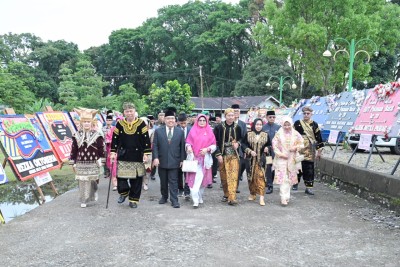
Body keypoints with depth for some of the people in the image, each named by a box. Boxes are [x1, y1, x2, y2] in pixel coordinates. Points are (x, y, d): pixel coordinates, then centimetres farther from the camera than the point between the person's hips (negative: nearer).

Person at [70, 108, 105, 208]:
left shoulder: (97, 135, -2)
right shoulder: (77, 135, 2)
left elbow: (101, 148, 0)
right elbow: (74, 149, 5)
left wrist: (100, 159, -4)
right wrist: (73, 162, 5)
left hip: (93, 164, -1)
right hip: (80, 164, 1)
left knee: (92, 181, 4)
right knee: (82, 182, 3)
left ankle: (94, 195, 29)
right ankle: (83, 201, 13)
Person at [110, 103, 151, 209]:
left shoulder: (141, 124, -5)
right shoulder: (119, 124, 2)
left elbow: (146, 140, -4)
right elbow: (115, 139, 6)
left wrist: (146, 153, -7)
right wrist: (113, 152, 2)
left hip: (137, 157, -1)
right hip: (123, 156, 2)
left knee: (136, 178, 4)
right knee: (120, 175, 0)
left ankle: (134, 199, 17)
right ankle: (123, 192, 28)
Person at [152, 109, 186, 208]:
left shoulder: (180, 132, 3)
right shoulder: (158, 131, 3)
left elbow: (182, 147, 4)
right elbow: (155, 145, 1)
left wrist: (182, 159, 0)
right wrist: (155, 158, -9)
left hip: (174, 161, -1)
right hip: (162, 161, 1)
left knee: (173, 181, -1)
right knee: (163, 181, 13)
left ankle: (174, 200, 3)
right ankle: (164, 197, 29)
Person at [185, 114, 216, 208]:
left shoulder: (209, 132, 6)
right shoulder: (193, 131, 6)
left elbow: (214, 145, 5)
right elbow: (188, 142, 8)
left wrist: (207, 149, -12)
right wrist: (188, 147, -13)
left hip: (205, 159, 1)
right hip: (194, 158, -1)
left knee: (202, 179, 8)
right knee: (194, 179, -8)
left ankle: (200, 197, 27)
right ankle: (195, 200, -8)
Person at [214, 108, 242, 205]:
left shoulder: (237, 128, 4)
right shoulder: (219, 127, -3)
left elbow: (241, 139, 18)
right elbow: (215, 142, -2)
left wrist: (237, 143, -4)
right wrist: (218, 154, -8)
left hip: (234, 155, 1)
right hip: (223, 155, -1)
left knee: (233, 176, -8)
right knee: (224, 176, 6)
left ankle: (232, 197, -9)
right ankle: (226, 194, 24)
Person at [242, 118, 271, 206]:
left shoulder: (265, 135, 6)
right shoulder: (248, 135, 2)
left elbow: (269, 145, 15)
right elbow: (243, 144, 2)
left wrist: (267, 148, -7)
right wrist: (250, 151, -12)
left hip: (261, 159, -1)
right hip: (251, 159, 1)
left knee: (260, 176, -9)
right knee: (251, 176, 9)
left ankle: (261, 197, -11)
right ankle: (252, 193, 27)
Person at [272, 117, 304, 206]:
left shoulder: (296, 134, 3)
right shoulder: (278, 134, -2)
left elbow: (301, 144, 8)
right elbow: (274, 145, -2)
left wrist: (296, 147, -12)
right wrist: (280, 154, -12)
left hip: (292, 159, 3)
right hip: (281, 159, -3)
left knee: (290, 178, 10)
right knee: (283, 178, -10)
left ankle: (287, 196, 25)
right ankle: (283, 198, -10)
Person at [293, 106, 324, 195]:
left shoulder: (314, 125, 4)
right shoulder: (297, 123, 3)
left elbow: (319, 138, 4)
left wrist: (319, 151, 2)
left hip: (310, 152, 0)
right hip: (298, 150, 0)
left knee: (309, 169, 1)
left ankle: (309, 187, 7)